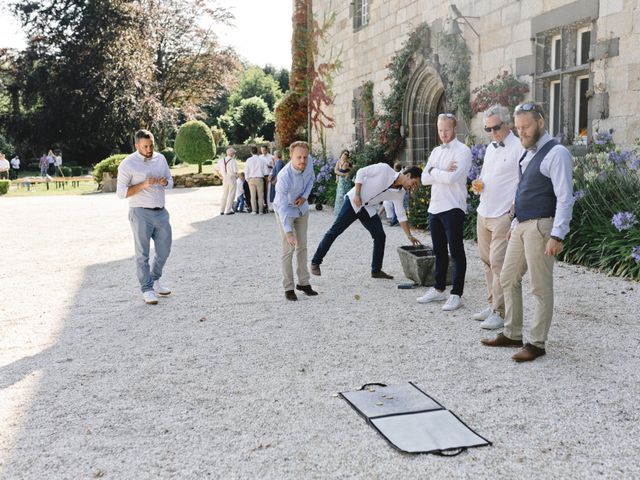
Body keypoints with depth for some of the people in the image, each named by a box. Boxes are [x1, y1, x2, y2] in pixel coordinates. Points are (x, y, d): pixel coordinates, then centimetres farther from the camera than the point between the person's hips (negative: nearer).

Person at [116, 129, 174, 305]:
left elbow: (170, 182, 16)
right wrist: (144, 184, -22)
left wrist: (164, 182, -8)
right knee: (142, 253, 0)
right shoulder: (128, 164, -8)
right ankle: (147, 289, 9)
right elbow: (121, 192, -10)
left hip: (161, 212, 6)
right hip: (141, 213, -5)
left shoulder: (160, 158, 7)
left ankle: (154, 280, 33)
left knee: (164, 250, 13)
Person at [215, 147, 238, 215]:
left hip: (225, 179, 6)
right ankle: (228, 211, 2)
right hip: (232, 179, -6)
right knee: (231, 195, 2)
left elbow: (216, 169, 10)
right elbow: (235, 171, -18)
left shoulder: (221, 160, 4)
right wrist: (236, 176, 1)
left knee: (224, 195, 15)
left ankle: (222, 210, 18)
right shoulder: (233, 161, -14)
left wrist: (221, 176, 16)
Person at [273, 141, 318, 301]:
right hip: (285, 211, -6)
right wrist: (288, 232, -42)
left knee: (302, 246, 11)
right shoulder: (284, 176, -35)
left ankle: (303, 282, 21)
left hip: (302, 208, 6)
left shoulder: (309, 163, -19)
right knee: (289, 248, -7)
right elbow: (282, 207, -35)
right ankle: (288, 288, 1)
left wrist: (305, 196, -13)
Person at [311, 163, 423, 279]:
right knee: (334, 231, -6)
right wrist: (357, 194, -19)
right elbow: (361, 172, -13)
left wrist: (409, 236, 6)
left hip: (369, 209, 6)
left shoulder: (400, 193, -1)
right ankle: (315, 262, 4)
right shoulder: (384, 169, -18)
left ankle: (376, 270, 11)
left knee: (380, 236, -2)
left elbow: (401, 215, 7)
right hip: (354, 202, -6)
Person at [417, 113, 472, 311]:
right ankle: (439, 289, 27)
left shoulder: (462, 151, -8)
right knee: (439, 251, 16)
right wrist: (443, 172, -10)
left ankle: (456, 295, 2)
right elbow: (424, 178, 4)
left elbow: (451, 177, -22)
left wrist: (434, 171, -6)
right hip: (434, 207, 8)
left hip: (453, 208, -7)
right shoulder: (436, 151, 15)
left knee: (456, 252, -2)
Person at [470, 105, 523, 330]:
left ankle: (500, 312, -1)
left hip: (503, 216, -8)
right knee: (487, 261, 11)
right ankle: (493, 304, 21)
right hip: (484, 213, 8)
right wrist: (478, 185, 4)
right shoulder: (490, 147, 16)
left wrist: (514, 211, -16)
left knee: (498, 263, -8)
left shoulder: (518, 148, -9)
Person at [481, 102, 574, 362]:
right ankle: (512, 334, 25)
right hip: (521, 225, 9)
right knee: (508, 279, 13)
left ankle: (536, 343, 9)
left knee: (541, 287, 0)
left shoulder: (556, 153, -12)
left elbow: (565, 198, -17)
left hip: (540, 226, -9)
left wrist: (557, 235, -22)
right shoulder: (528, 153, 15)